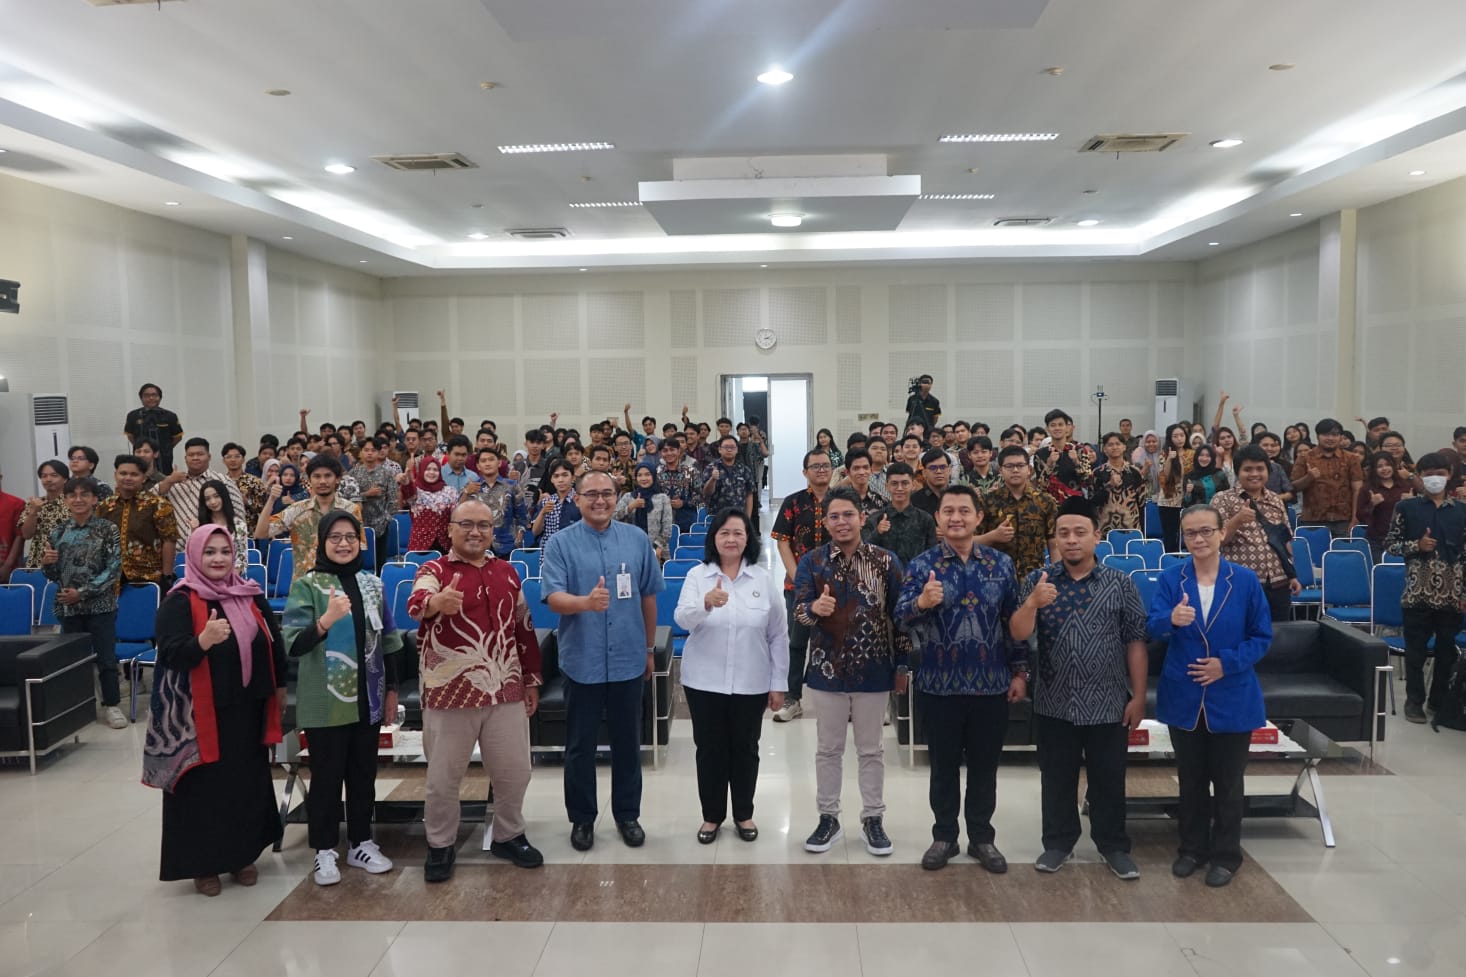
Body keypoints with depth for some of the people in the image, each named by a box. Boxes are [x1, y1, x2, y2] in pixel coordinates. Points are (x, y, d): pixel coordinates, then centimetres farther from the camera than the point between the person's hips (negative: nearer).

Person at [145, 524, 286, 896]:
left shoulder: (252, 596, 6)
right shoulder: (179, 601, -9)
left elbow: (274, 644, 15)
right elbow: (171, 653, -21)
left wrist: (280, 687, 17)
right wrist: (204, 640, -40)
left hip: (248, 711, 5)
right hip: (202, 714, -5)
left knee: (249, 783, 12)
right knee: (206, 788, 3)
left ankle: (242, 855, 27)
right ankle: (203, 863, 19)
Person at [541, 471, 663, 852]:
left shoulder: (637, 539, 3)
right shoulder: (560, 543, -5)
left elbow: (649, 596, 10)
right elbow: (553, 597, -15)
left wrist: (649, 649, 13)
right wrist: (586, 602, -36)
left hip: (628, 660, 2)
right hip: (582, 661, -2)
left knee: (627, 743, 13)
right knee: (580, 745, 10)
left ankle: (627, 814, 28)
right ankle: (582, 818, 25)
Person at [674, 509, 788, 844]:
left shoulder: (763, 579, -1)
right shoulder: (697, 575, -3)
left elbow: (778, 635, 2)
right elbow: (682, 619, -19)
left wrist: (779, 683, 1)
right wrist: (706, 603, -40)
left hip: (751, 683, 1)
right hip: (704, 681, 0)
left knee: (745, 749, 12)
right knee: (709, 750, 9)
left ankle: (744, 814, 29)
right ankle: (711, 815, 25)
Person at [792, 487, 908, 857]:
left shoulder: (886, 560, -3)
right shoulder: (811, 561, -2)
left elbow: (899, 615, 1)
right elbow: (798, 612, -9)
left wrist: (902, 665, 0)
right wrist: (814, 608, -33)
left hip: (873, 671, 0)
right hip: (827, 671, 1)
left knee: (870, 750, 11)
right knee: (828, 749, 11)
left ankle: (873, 819, 24)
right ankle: (828, 818, 24)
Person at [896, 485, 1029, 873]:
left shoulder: (1001, 563, 2)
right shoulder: (921, 565, -4)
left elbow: (1015, 619, 7)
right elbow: (901, 618, -14)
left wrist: (1019, 670, 5)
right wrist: (921, 601, -35)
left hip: (991, 684, 2)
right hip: (940, 684, -1)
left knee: (985, 765, 13)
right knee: (944, 765, 11)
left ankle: (982, 837, 28)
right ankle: (944, 836, 27)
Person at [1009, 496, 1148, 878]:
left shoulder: (1120, 583, -3)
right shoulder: (1038, 581, -2)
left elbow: (1135, 642, 0)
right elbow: (1018, 634, -9)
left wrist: (1138, 696, -3)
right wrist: (1031, 603, -29)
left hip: (1108, 703, -1)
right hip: (1054, 703, 1)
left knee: (1109, 779, 10)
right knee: (1056, 779, 12)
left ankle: (1114, 845, 27)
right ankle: (1058, 842, 27)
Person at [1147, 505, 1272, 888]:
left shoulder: (1245, 580, -7)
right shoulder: (1170, 578, -5)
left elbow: (1262, 636, -2)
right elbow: (1153, 628, -17)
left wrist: (1227, 664, -16)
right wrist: (1171, 619, -41)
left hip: (1232, 699, -1)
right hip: (1183, 697, 1)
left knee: (1227, 782, 12)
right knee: (1190, 781, 16)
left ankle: (1226, 854, 28)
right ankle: (1192, 847, 32)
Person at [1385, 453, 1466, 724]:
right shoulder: (1406, 507, 2)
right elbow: (1389, 544, 5)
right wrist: (1416, 545, -13)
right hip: (1417, 590, -2)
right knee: (1416, 650, 4)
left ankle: (1440, 699, 24)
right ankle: (1414, 700, 16)